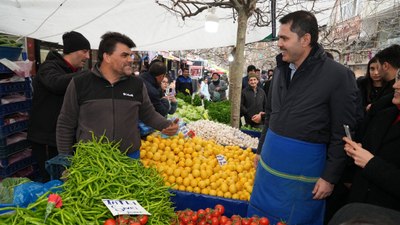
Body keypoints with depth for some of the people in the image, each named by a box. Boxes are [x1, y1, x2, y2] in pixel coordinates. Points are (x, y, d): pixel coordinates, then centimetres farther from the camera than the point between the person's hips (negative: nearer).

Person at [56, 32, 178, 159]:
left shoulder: (137, 85, 1)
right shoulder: (79, 84, -4)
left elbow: (149, 114, 11)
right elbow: (66, 125, 2)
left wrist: (167, 125, -8)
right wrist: (65, 160, 3)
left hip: (130, 157, 2)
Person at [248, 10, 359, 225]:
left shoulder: (339, 76, -14)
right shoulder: (280, 70, 4)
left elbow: (342, 134, -12)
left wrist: (330, 177, -10)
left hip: (304, 166, -6)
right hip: (269, 162, 6)